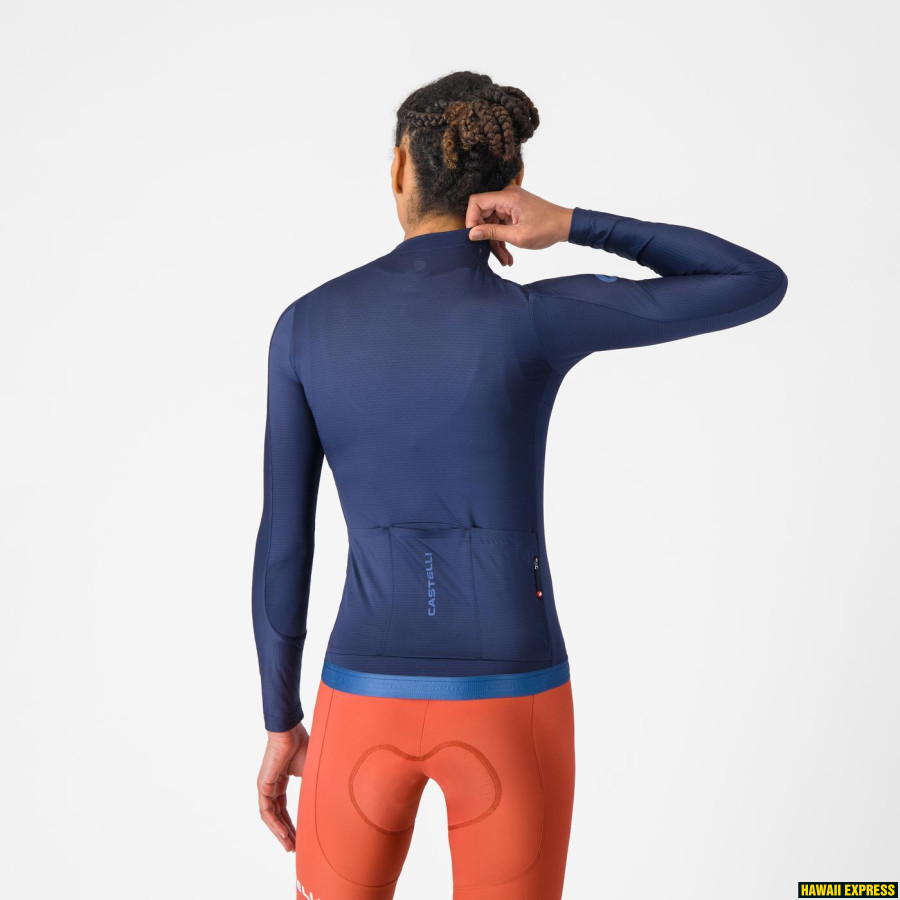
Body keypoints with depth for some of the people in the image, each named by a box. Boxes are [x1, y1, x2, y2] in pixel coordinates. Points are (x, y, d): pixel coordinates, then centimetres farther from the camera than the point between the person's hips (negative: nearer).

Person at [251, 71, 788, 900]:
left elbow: (282, 543, 0)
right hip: (509, 708, -2)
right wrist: (573, 225, -9)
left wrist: (282, 722, 11)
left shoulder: (306, 325, -3)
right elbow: (763, 285, -3)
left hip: (369, 700, 2)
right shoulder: (537, 317, -12)